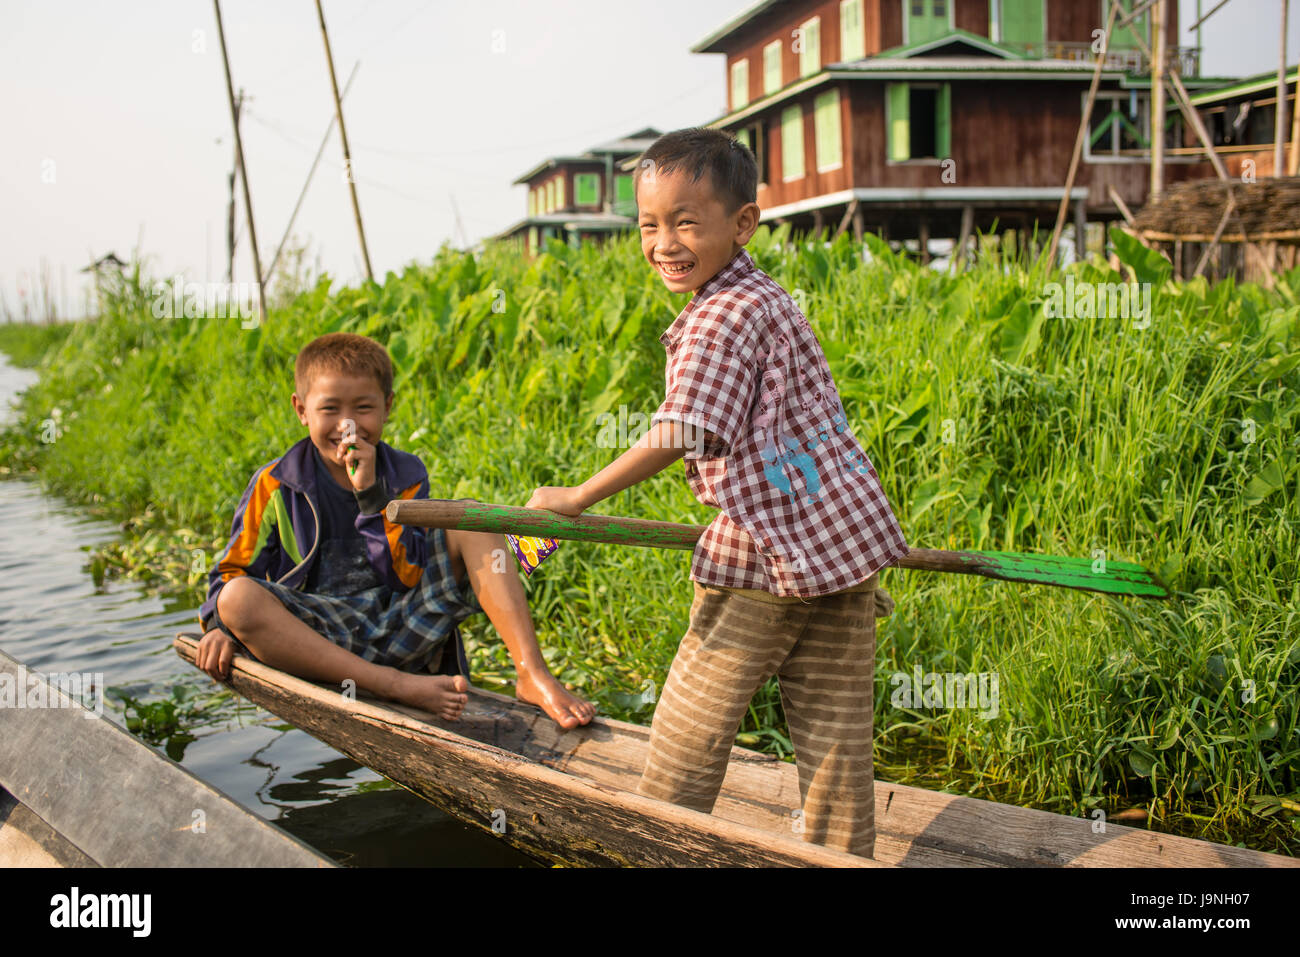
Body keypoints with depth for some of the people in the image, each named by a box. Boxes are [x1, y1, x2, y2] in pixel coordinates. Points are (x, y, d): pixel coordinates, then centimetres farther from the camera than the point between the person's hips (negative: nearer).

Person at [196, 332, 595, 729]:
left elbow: (412, 573, -6)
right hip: (324, 642, -1)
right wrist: (221, 627, -11)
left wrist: (371, 492, -14)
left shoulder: (406, 476, 6)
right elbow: (233, 570, 9)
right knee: (238, 598, -31)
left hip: (403, 630, 2)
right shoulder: (275, 486, 4)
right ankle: (399, 686, -37)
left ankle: (533, 673, -26)